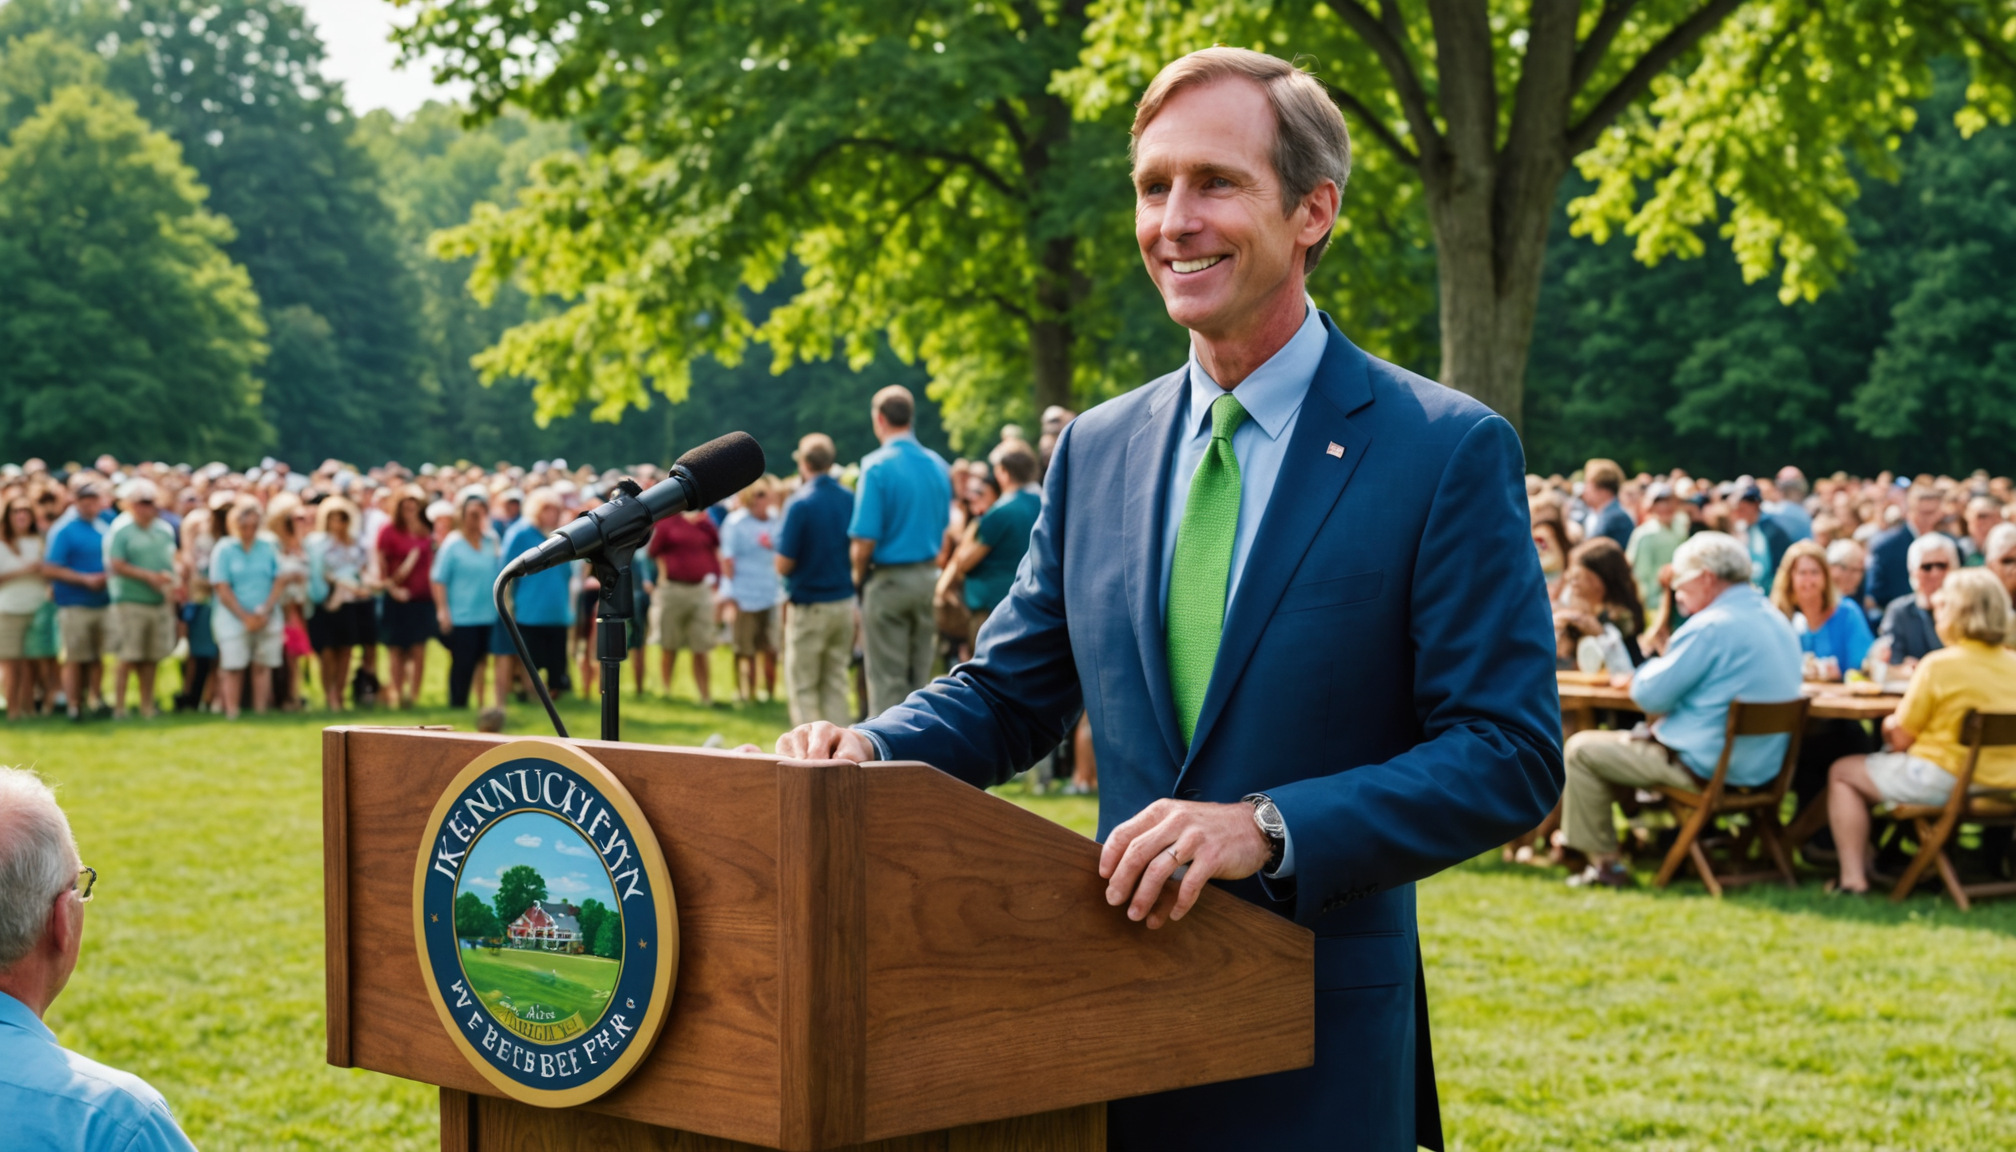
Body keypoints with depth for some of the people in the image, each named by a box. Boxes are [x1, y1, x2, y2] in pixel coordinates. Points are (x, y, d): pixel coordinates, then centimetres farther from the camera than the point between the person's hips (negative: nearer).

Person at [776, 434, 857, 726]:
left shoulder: (800, 504, -15)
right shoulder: (852, 501, 0)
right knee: (836, 683, 13)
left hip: (808, 606, -5)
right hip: (845, 602, 5)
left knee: (803, 688, 3)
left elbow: (784, 565, -14)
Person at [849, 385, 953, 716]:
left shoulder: (877, 467, -14)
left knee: (887, 680, 1)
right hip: (928, 577, 5)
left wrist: (859, 576, 1)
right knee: (920, 677, 13)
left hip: (888, 580, -5)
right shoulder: (938, 465, 4)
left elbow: (864, 541, -16)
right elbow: (944, 529, 10)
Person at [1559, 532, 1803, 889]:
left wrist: (1649, 669, 5)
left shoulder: (1712, 626, -21)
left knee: (1581, 750, 2)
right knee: (1641, 736, 33)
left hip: (1708, 766, -9)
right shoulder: (1778, 621, 8)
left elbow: (1649, 696, -18)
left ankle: (1605, 862, 5)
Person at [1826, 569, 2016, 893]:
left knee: (1843, 772, 14)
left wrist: (1889, 723, 12)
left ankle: (1853, 877, 8)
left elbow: (1900, 738, -11)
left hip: (1944, 780, -7)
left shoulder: (1939, 665, -17)